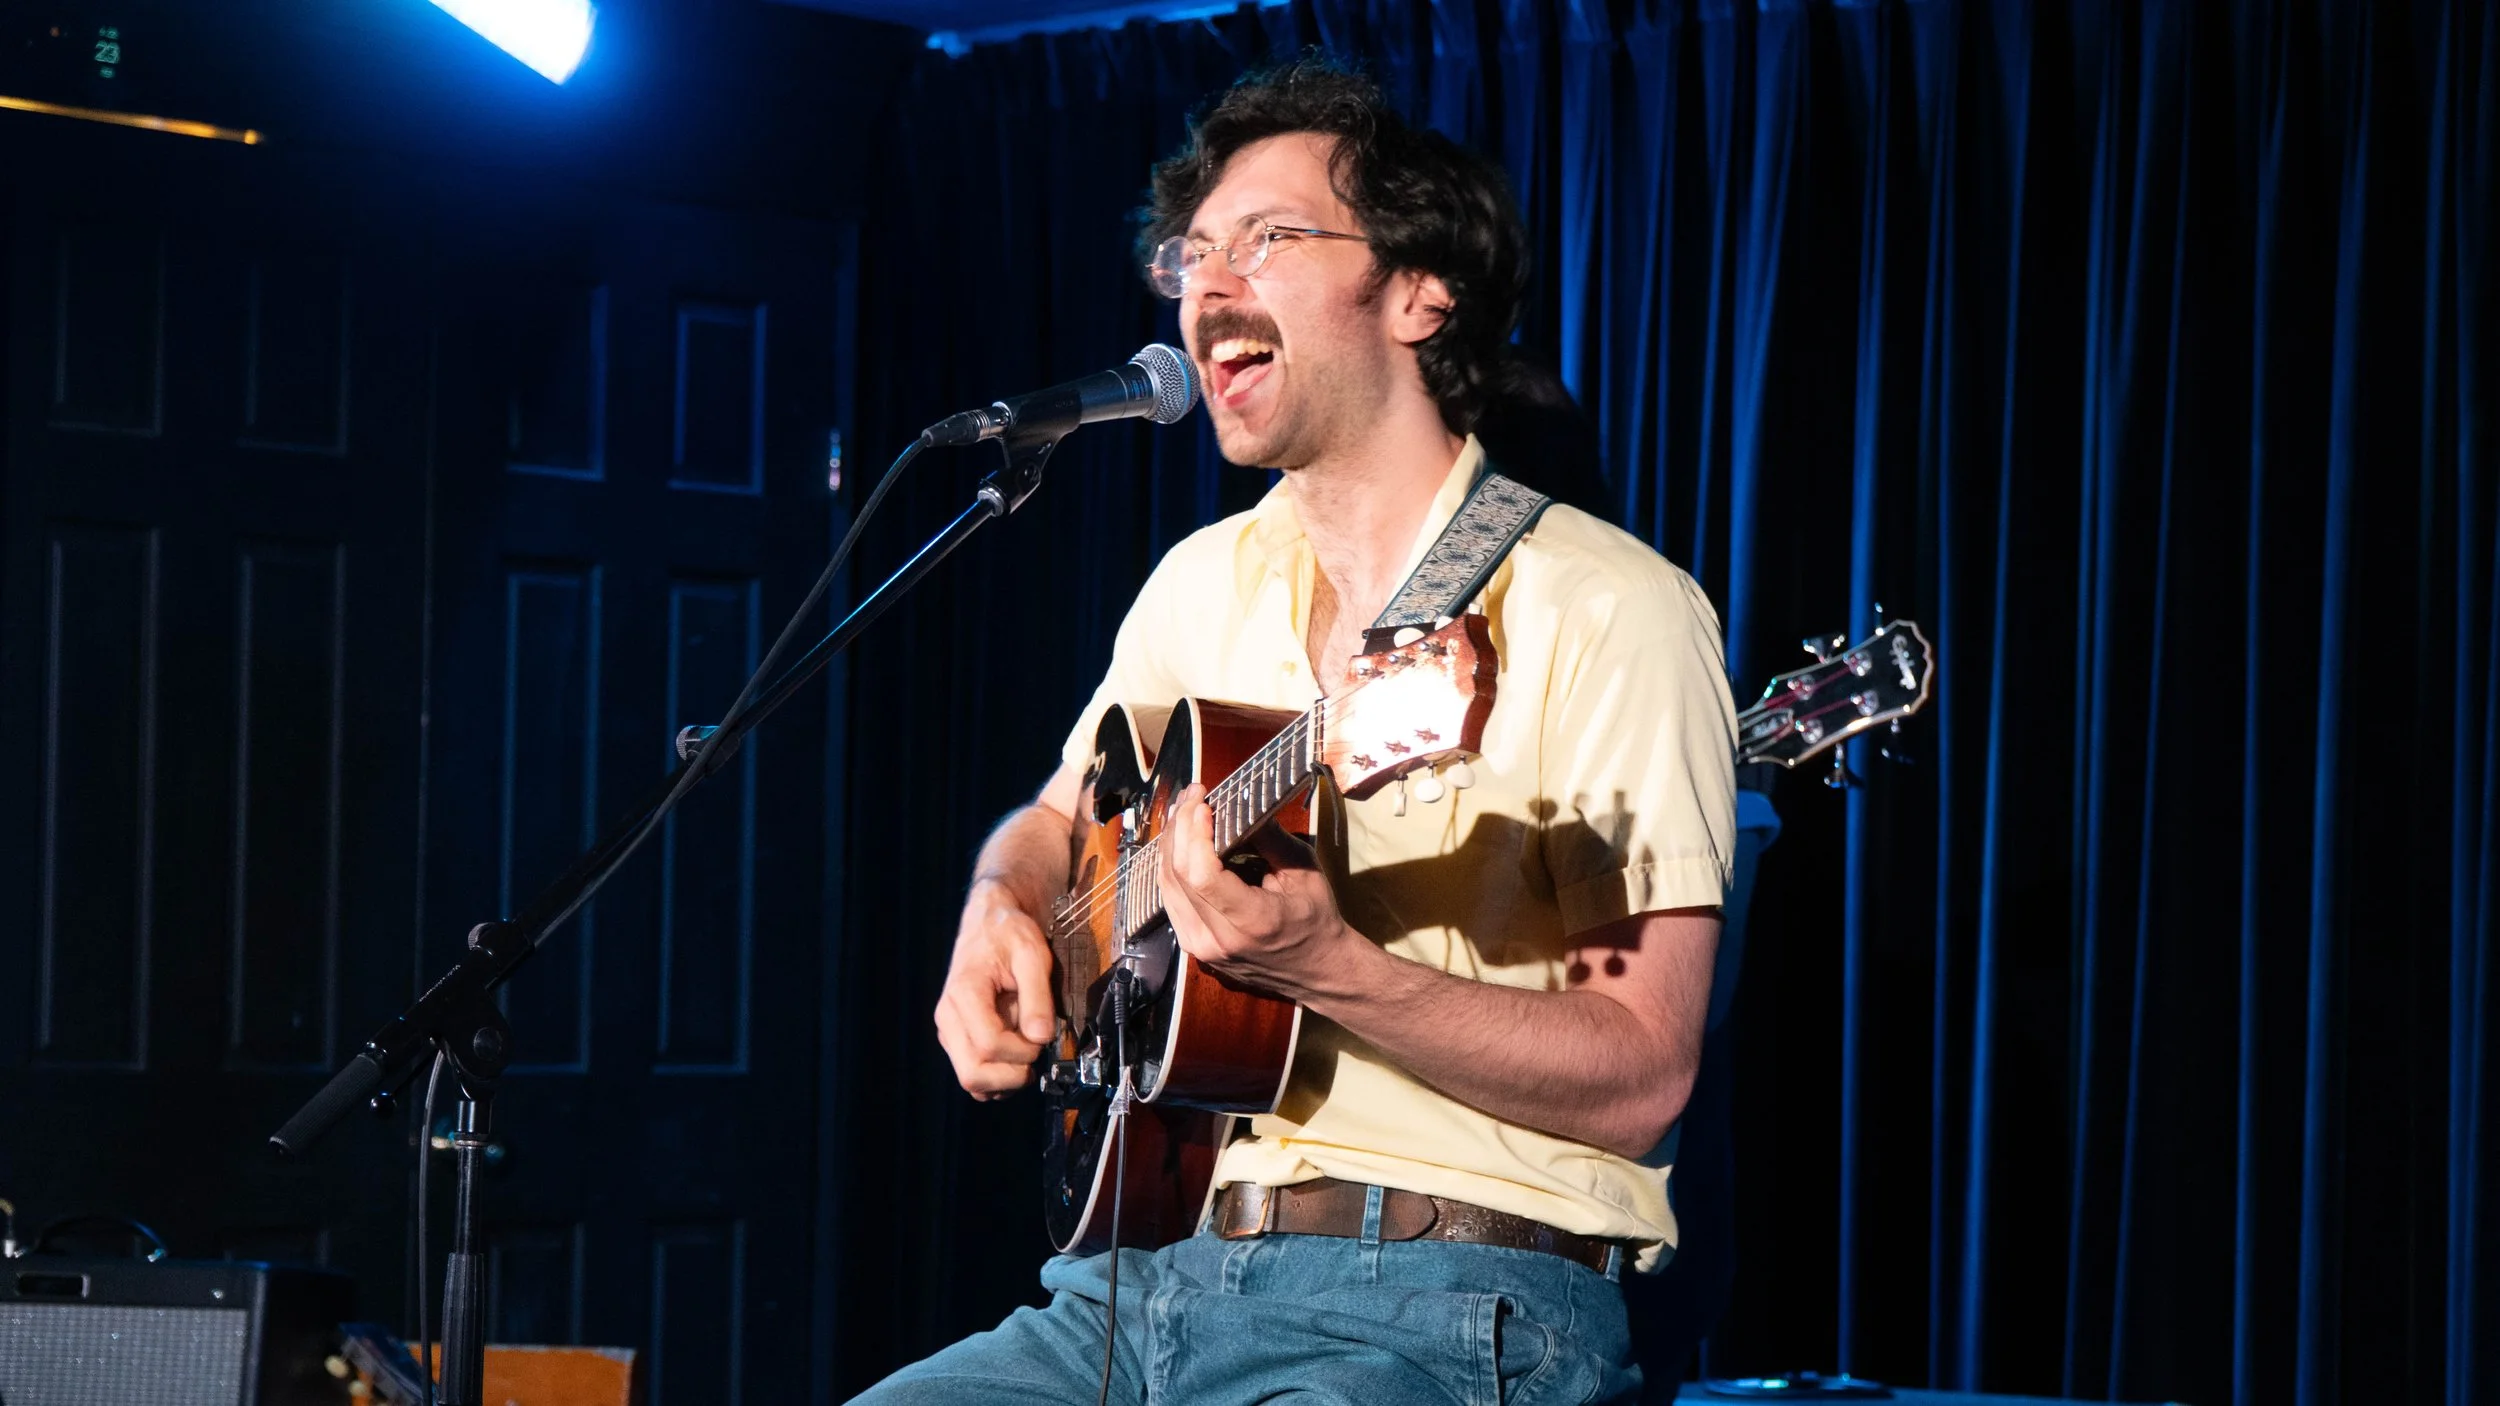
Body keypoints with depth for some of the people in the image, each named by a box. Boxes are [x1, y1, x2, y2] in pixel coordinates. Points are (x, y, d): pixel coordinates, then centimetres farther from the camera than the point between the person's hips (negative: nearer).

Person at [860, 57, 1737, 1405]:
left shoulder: (1606, 613, -7)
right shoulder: (1205, 583, 14)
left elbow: (1641, 1079, -12)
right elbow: (1055, 824, 31)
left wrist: (1325, 969, -24)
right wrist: (1001, 917, 8)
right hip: (1151, 1276, 7)